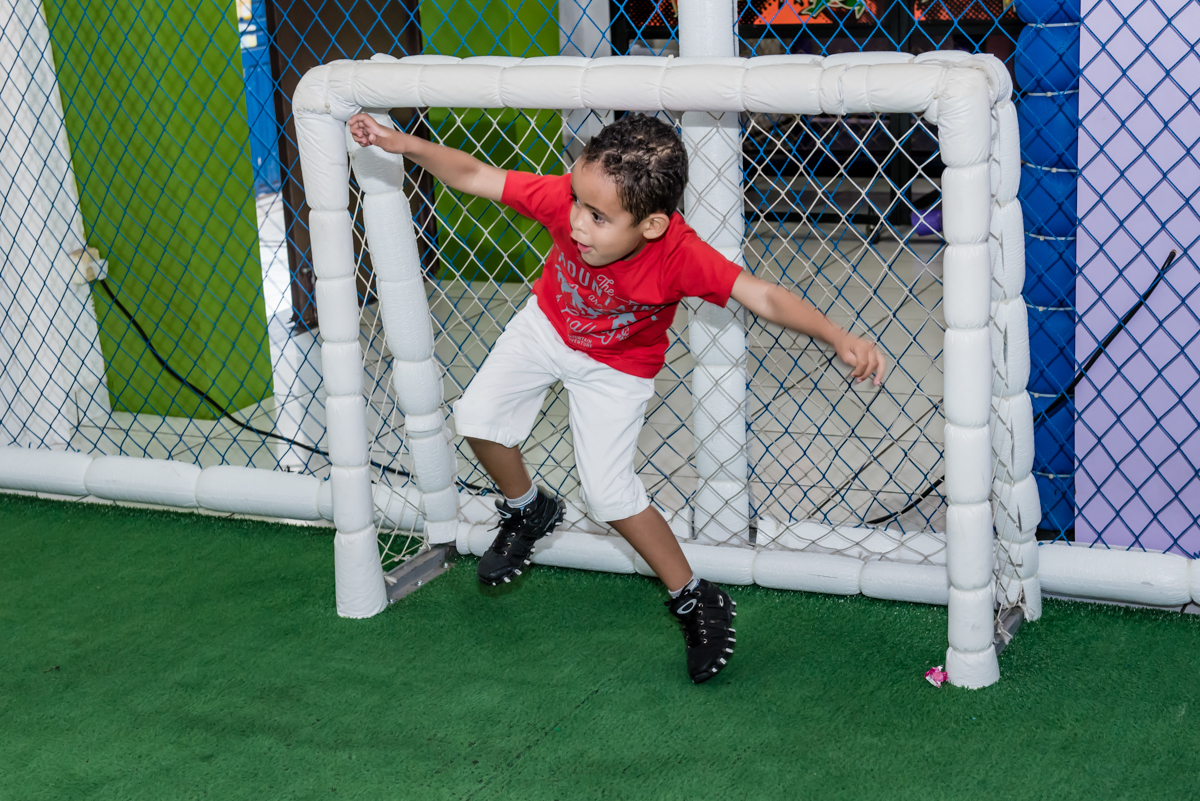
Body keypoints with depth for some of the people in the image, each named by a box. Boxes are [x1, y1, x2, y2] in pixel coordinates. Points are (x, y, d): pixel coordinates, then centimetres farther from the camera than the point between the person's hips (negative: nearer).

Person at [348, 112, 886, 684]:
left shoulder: (679, 255, -41)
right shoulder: (567, 197, -35)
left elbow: (764, 297, -43)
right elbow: (473, 176, -25)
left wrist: (840, 339, -56)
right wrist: (405, 144, -36)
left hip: (615, 368, -4)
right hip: (546, 326, 4)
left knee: (609, 495, -7)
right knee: (477, 418, -4)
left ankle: (696, 601, 13)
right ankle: (527, 512, 28)